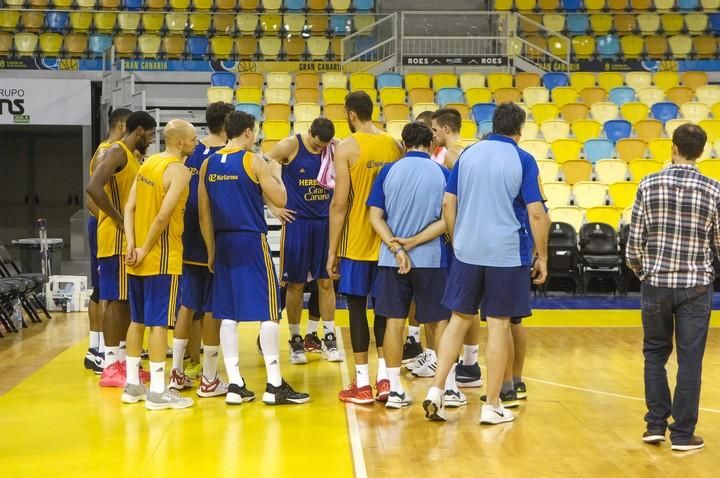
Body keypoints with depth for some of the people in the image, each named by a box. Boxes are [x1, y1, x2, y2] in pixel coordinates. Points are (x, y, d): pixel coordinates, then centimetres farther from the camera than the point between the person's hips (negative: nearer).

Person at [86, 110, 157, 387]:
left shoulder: (131, 157, 17)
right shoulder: (117, 153, -13)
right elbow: (93, 188, -27)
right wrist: (119, 219, -21)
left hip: (131, 240, 10)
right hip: (117, 239, -10)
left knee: (128, 301, 12)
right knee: (116, 300, -7)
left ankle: (122, 360, 19)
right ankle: (111, 367, -3)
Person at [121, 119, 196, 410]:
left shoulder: (147, 164, 11)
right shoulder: (179, 170, -14)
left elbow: (129, 208, 6)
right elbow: (164, 216, -21)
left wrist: (132, 246, -2)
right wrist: (145, 249, -13)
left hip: (139, 259, 8)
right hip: (163, 258, -8)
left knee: (138, 320, 13)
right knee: (158, 322, -5)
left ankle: (132, 385, 20)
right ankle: (158, 392, -2)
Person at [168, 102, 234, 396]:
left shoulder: (192, 154, 6)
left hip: (190, 243, 6)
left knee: (187, 305, 13)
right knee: (213, 310, 0)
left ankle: (176, 372, 16)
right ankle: (209, 380, 5)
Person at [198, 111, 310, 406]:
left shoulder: (208, 164, 7)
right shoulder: (254, 162, -8)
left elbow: (204, 213, 8)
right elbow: (280, 200, -7)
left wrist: (211, 250, 14)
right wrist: (276, 173, 10)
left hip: (223, 243, 5)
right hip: (252, 242, -5)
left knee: (228, 315, 8)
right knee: (268, 312, 0)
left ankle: (235, 385, 7)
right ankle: (275, 385, 0)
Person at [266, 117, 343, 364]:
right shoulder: (289, 146, -11)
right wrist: (273, 207, -7)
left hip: (326, 222, 3)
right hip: (297, 222, -3)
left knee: (326, 281, 6)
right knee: (295, 284, 3)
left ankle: (329, 338, 14)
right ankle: (295, 340, 13)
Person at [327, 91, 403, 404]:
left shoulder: (347, 148, -10)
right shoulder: (394, 145, 4)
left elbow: (339, 204, -12)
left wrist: (332, 251, -6)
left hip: (357, 242, -4)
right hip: (388, 240, 4)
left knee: (356, 307, 3)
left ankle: (362, 384, 5)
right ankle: (384, 378, 12)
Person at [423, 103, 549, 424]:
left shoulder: (468, 154, 5)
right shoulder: (523, 160, -6)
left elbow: (448, 204, 6)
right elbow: (536, 213, -10)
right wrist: (542, 257, -2)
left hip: (467, 251, 3)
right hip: (507, 254, -3)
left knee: (459, 319, 13)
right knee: (499, 325, 3)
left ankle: (436, 390, 5)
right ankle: (492, 407, 8)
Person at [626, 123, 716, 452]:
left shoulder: (649, 185, -4)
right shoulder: (712, 190, -5)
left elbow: (635, 240, -2)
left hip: (656, 283, 1)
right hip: (696, 286, -1)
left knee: (655, 354, 16)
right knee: (689, 361, 5)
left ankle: (656, 425, 15)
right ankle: (682, 434, 9)